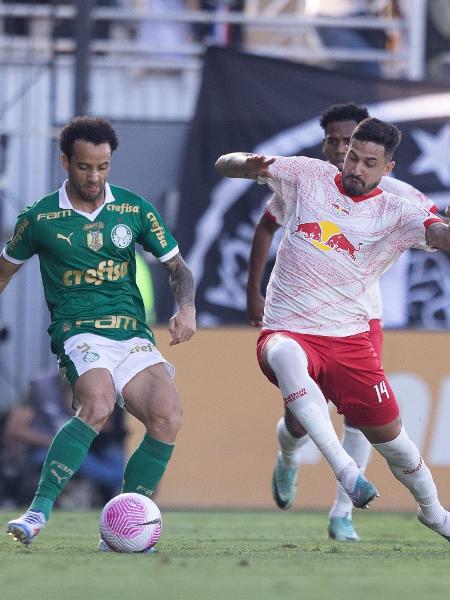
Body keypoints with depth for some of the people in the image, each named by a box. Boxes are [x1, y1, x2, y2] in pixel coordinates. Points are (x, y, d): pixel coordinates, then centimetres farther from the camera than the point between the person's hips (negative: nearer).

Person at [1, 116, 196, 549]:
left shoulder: (134, 209, 8)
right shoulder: (40, 219, 3)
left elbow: (177, 267, 15)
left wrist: (186, 309, -5)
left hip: (133, 336, 3)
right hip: (79, 334, -3)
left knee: (168, 415, -23)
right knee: (97, 403, -36)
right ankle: (38, 512, -31)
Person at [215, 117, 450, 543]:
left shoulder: (394, 213, 0)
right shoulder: (308, 176, 3)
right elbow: (224, 165, 6)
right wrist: (249, 164, -18)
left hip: (348, 338, 1)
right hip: (288, 331, -1)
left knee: (389, 435, 5)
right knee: (285, 355, -39)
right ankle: (345, 470, -42)